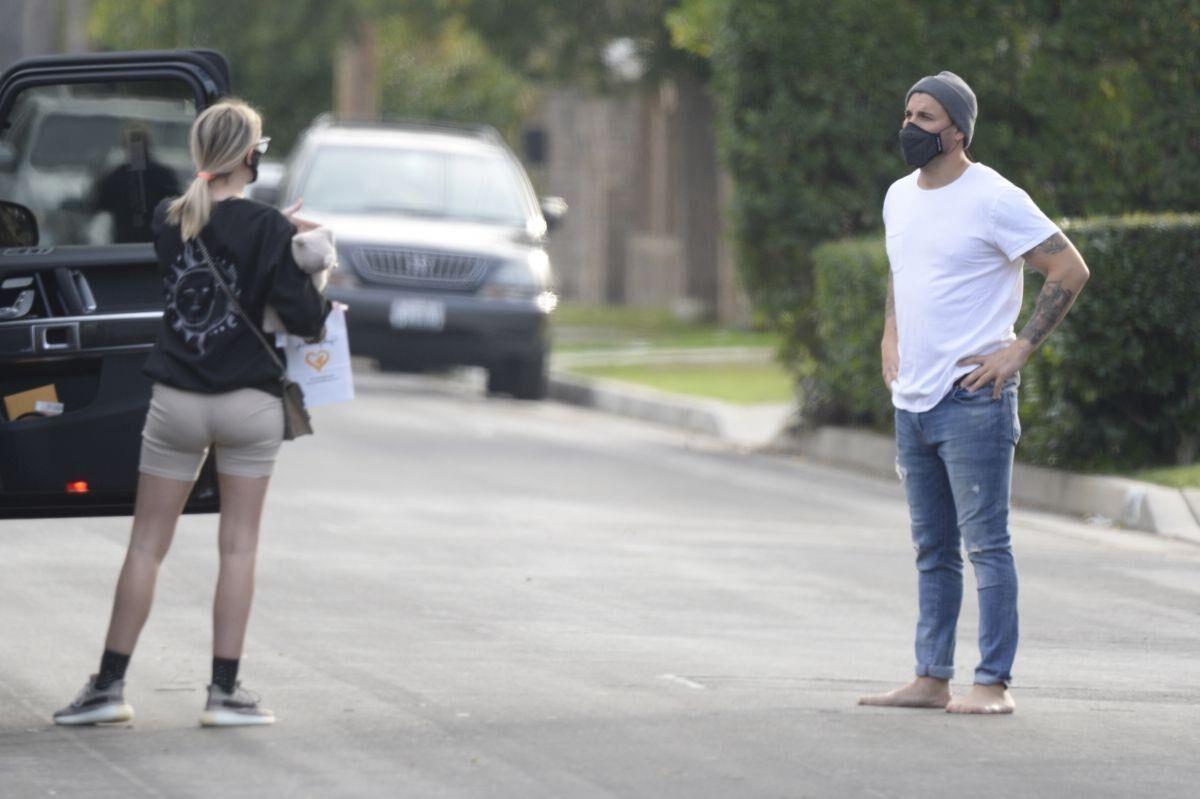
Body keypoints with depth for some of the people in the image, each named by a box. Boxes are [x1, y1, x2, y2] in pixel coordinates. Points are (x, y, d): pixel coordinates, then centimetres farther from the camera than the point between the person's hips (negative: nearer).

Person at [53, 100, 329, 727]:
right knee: (238, 545, 5)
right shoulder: (265, 229, -12)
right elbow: (303, 319, -14)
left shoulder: (169, 220, 0)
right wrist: (320, 290, 7)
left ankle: (109, 685, 10)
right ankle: (225, 691, 4)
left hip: (176, 403, 3)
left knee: (146, 544, 9)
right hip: (248, 404, -3)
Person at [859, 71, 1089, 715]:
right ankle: (931, 679, 16)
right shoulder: (899, 197, 13)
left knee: (985, 543, -6)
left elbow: (1070, 269, -11)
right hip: (912, 398, 8)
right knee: (932, 550, 12)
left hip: (972, 399, -8)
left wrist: (1020, 348, -14)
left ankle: (993, 683, -5)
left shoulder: (992, 200, -11)